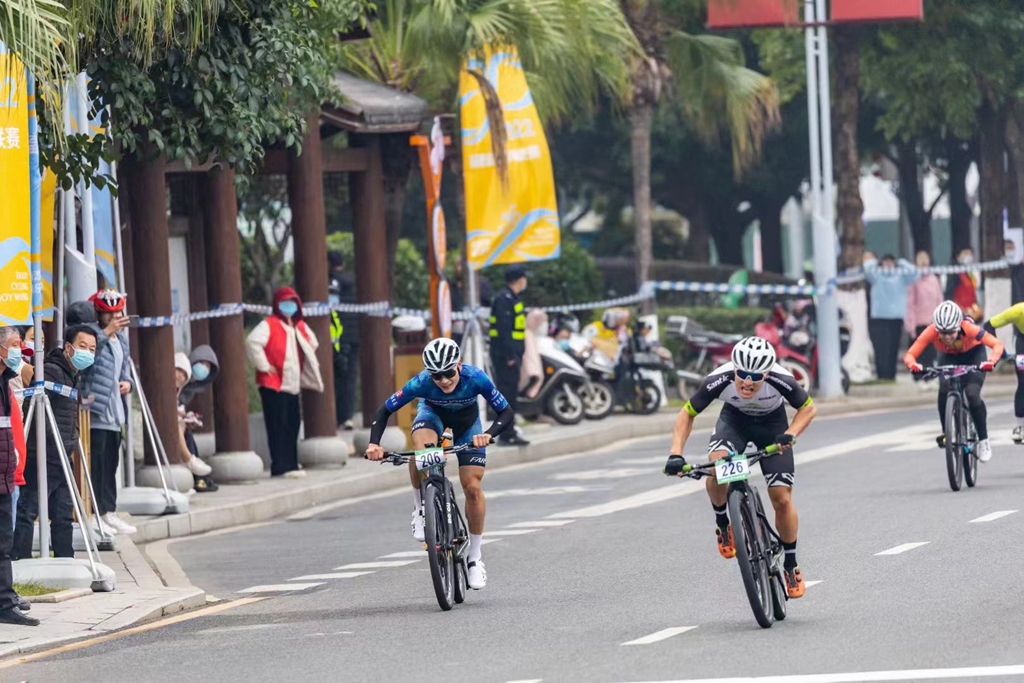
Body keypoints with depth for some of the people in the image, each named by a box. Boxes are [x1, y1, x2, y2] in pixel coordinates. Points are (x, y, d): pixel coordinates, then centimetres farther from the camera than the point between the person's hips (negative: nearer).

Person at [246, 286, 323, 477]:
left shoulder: (300, 326, 14)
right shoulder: (269, 325, -11)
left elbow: (312, 344, 32)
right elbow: (253, 342, -27)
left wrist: (309, 367, 21)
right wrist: (264, 366, -21)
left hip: (292, 384, 8)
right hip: (273, 384, -8)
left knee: (293, 424, 10)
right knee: (278, 426, -9)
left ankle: (291, 465, 17)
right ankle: (280, 467, -9)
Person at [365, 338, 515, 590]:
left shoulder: (475, 379, -37)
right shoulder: (421, 383, -36)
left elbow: (507, 414, -32)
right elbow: (384, 412, -26)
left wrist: (488, 435, -51)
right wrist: (374, 444, -41)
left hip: (466, 419, 1)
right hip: (433, 412, -1)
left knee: (472, 487, -8)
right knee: (421, 448, -36)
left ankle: (475, 557, 8)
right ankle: (421, 509, -12)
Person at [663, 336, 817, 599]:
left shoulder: (781, 380, -35)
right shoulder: (719, 380, -34)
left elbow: (808, 408, -15)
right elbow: (687, 414, -19)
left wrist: (790, 434, -34)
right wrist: (676, 454, -32)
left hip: (772, 424, 0)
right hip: (734, 420, 0)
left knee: (782, 500, -6)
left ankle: (791, 565, 16)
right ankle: (722, 523, -2)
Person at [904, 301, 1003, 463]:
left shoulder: (969, 329, -39)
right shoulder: (931, 332, -34)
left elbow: (997, 345, -38)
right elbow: (909, 355, -33)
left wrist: (991, 362, -57)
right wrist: (913, 365, -55)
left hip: (973, 355, -2)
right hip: (949, 357, 2)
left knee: (972, 395, -22)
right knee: (944, 390, -27)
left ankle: (983, 441, -5)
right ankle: (946, 433, -7)